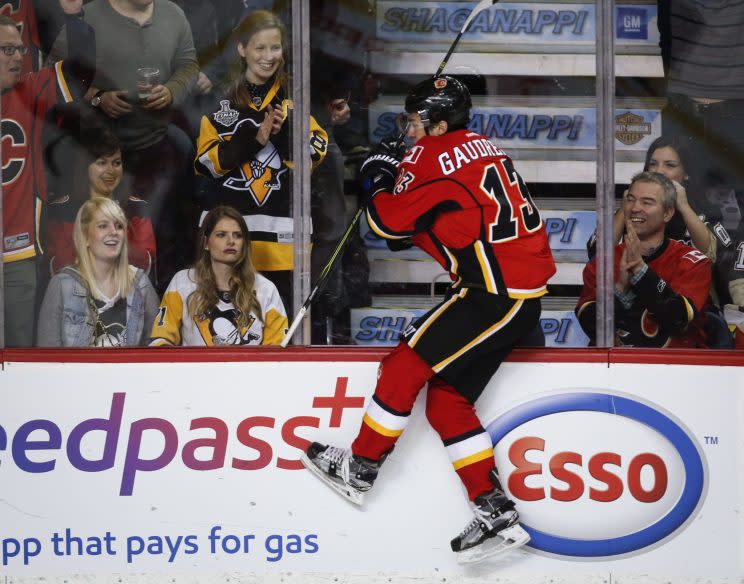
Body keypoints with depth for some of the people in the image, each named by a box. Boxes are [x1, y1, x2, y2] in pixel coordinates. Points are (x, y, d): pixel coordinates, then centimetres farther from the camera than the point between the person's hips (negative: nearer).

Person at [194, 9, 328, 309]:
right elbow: (208, 161, -3)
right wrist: (254, 139, -15)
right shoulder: (222, 102, 5)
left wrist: (284, 131, -14)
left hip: (281, 230, 1)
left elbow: (316, 151, 4)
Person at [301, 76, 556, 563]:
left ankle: (359, 468, 6)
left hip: (497, 294, -10)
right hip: (519, 291, 10)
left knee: (406, 366, -5)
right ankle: (495, 513, 4)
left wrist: (380, 177, 9)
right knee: (445, 399, 8)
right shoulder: (479, 147, 19)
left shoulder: (436, 155, -9)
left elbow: (390, 220, -9)